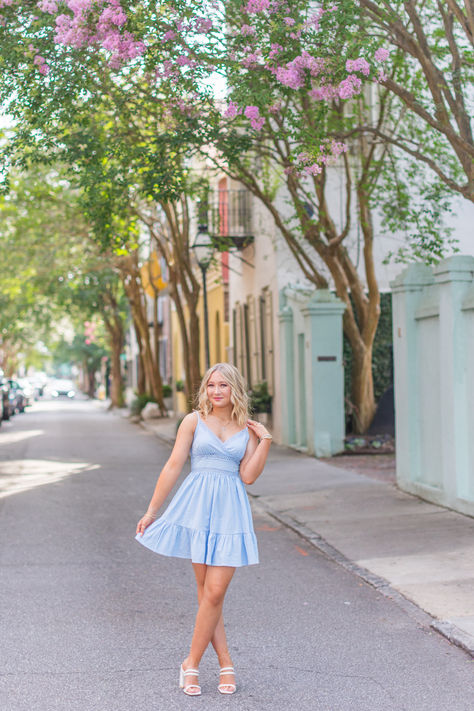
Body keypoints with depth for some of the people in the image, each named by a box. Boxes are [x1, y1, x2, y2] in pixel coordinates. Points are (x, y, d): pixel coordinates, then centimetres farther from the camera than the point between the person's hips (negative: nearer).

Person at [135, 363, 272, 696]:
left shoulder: (247, 429, 9)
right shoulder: (194, 421, 3)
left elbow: (248, 476, 1)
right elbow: (173, 467, 3)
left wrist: (265, 440, -4)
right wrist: (151, 511, 4)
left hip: (230, 511, 1)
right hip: (198, 507, -1)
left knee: (215, 592, -5)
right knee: (206, 590, 2)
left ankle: (191, 663, 9)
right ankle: (226, 664, 13)